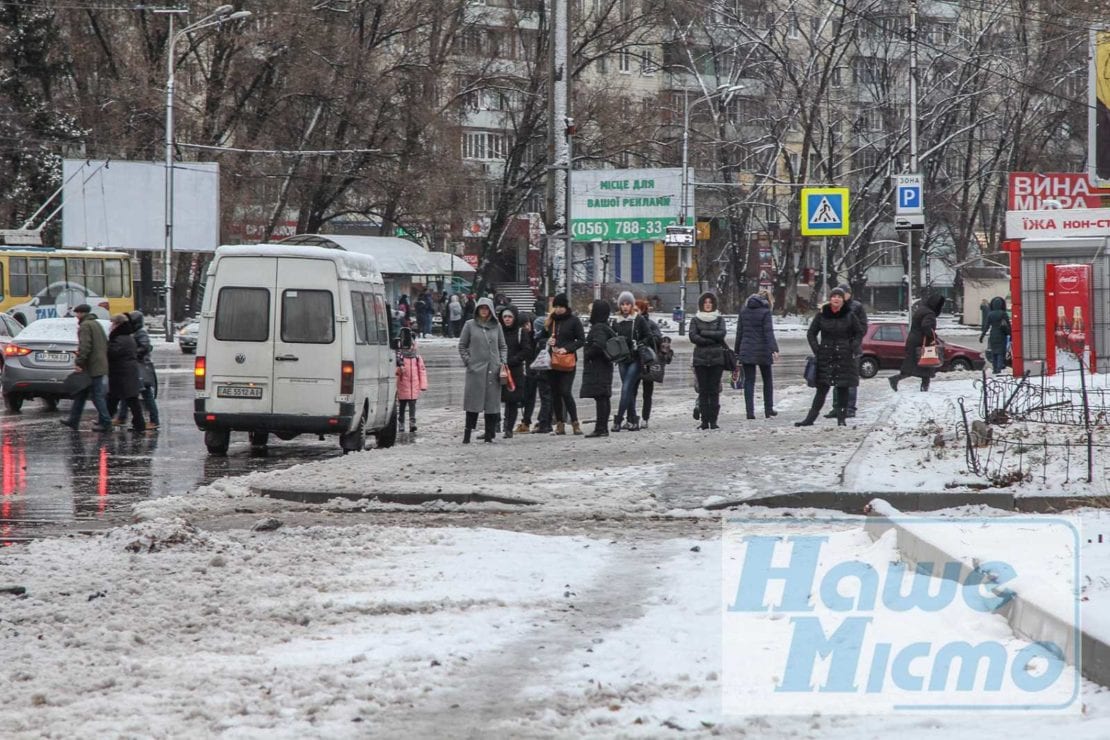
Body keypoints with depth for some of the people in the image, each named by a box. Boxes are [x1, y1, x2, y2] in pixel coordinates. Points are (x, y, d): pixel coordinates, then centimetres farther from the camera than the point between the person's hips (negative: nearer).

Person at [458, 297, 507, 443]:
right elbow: (462, 346, 9)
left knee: (492, 402, 1)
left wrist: (502, 362, 5)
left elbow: (502, 347, 18)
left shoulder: (496, 326, 11)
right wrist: (467, 361, -2)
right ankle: (467, 434, -3)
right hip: (475, 369, -2)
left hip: (493, 370, 2)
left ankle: (489, 433, 6)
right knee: (473, 402, -5)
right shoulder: (470, 325, 5)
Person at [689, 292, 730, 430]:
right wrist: (711, 339, -10)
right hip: (700, 358, 0)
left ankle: (713, 420, -4)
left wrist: (703, 333, -7)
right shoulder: (695, 320, 9)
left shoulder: (719, 319, 11)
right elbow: (693, 337, -6)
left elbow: (722, 333, -6)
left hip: (717, 358, 0)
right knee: (703, 391, -3)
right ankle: (704, 420, -2)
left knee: (714, 391, -4)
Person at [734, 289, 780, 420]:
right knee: (767, 380, 13)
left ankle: (750, 411, -6)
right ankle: (768, 409, 15)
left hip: (746, 351, 3)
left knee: (749, 381, 2)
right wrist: (773, 349, -19)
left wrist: (737, 350, 16)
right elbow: (769, 332, -15)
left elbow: (739, 332, 10)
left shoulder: (743, 311, 6)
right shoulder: (765, 311, -8)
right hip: (762, 351, -3)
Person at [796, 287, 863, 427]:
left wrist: (853, 349, -2)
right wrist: (816, 350, -1)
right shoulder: (821, 314, 0)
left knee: (842, 388, 2)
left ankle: (841, 418, 8)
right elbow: (811, 333, 8)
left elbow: (859, 333, 10)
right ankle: (810, 418, 2)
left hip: (845, 357, 0)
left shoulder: (849, 316, -1)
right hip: (825, 357, 0)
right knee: (822, 388, -1)